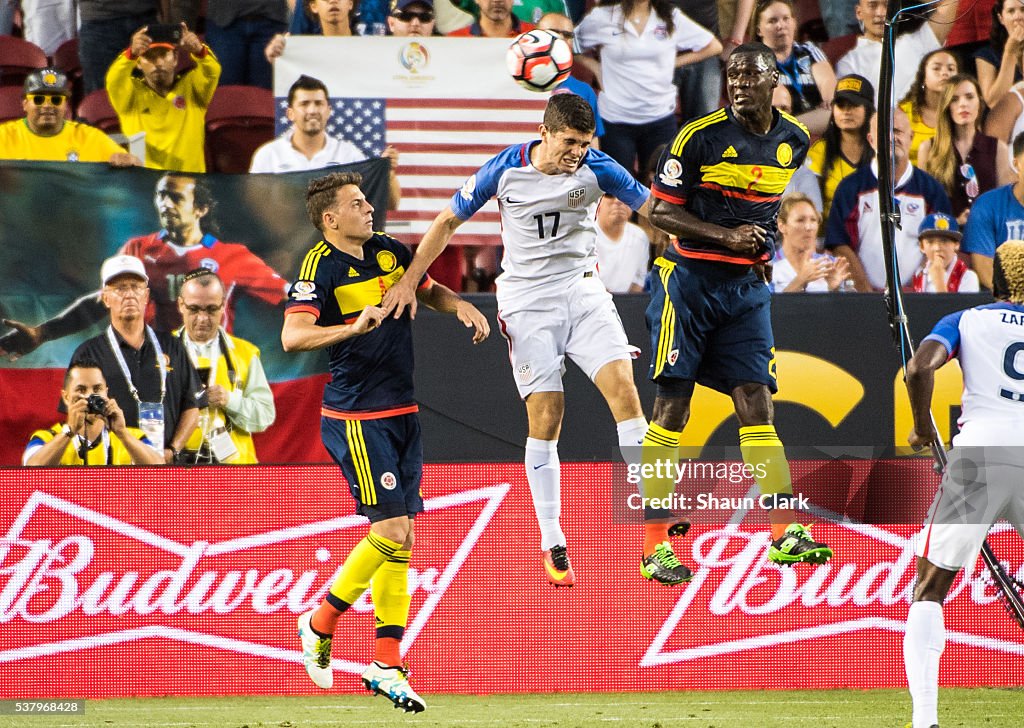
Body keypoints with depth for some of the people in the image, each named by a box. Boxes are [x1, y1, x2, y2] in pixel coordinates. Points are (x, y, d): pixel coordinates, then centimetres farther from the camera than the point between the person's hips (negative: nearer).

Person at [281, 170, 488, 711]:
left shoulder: (391, 252, 10)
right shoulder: (320, 266, -13)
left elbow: (429, 290, 30)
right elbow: (293, 337, -26)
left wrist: (461, 306, 8)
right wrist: (354, 325, -39)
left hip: (402, 412, 7)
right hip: (356, 417, -7)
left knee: (401, 536, 4)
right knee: (393, 530, -13)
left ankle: (386, 665, 8)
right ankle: (320, 624, 7)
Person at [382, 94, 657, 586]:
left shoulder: (596, 168, -7)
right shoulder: (505, 169, -8)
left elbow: (653, 208, -1)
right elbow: (447, 221, 3)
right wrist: (408, 281, 0)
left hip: (582, 291, 1)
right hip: (527, 301, -1)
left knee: (622, 384, -19)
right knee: (544, 419, -6)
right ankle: (551, 543, 4)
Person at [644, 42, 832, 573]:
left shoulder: (795, 142, 5)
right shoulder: (700, 137, -11)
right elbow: (660, 211, -10)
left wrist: (762, 239, 14)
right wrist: (725, 235, -19)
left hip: (746, 287, 4)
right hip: (687, 277, -4)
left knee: (756, 403, -2)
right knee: (672, 406, -4)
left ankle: (785, 534, -5)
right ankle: (655, 541, -2)